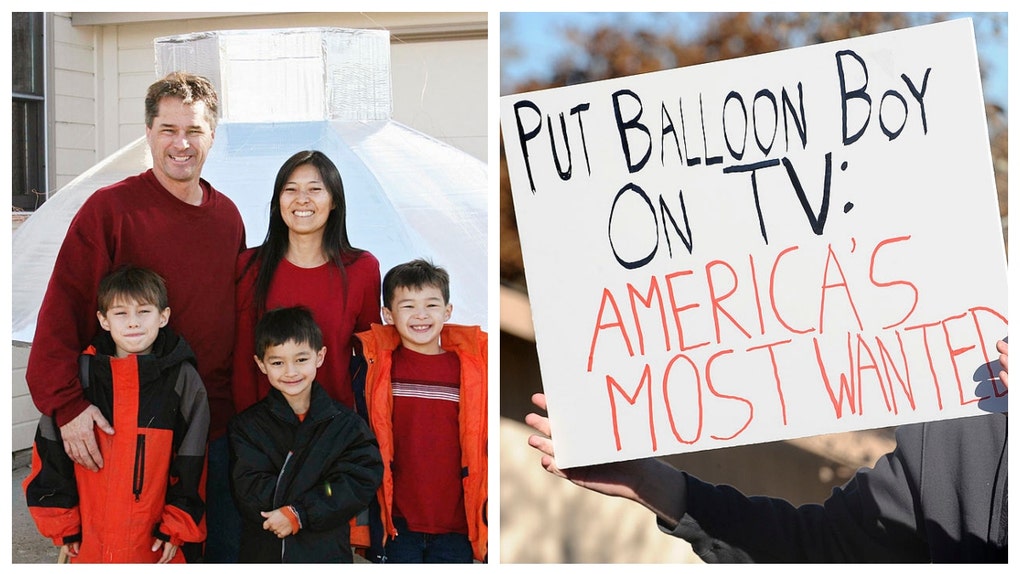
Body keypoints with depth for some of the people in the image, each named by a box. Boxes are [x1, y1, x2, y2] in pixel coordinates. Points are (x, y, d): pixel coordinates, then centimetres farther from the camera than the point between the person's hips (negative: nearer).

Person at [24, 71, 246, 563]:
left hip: (216, 429, 5)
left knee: (221, 550, 13)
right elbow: (61, 308, -14)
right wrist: (66, 402, -23)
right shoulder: (110, 208, -9)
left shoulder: (227, 216, 8)